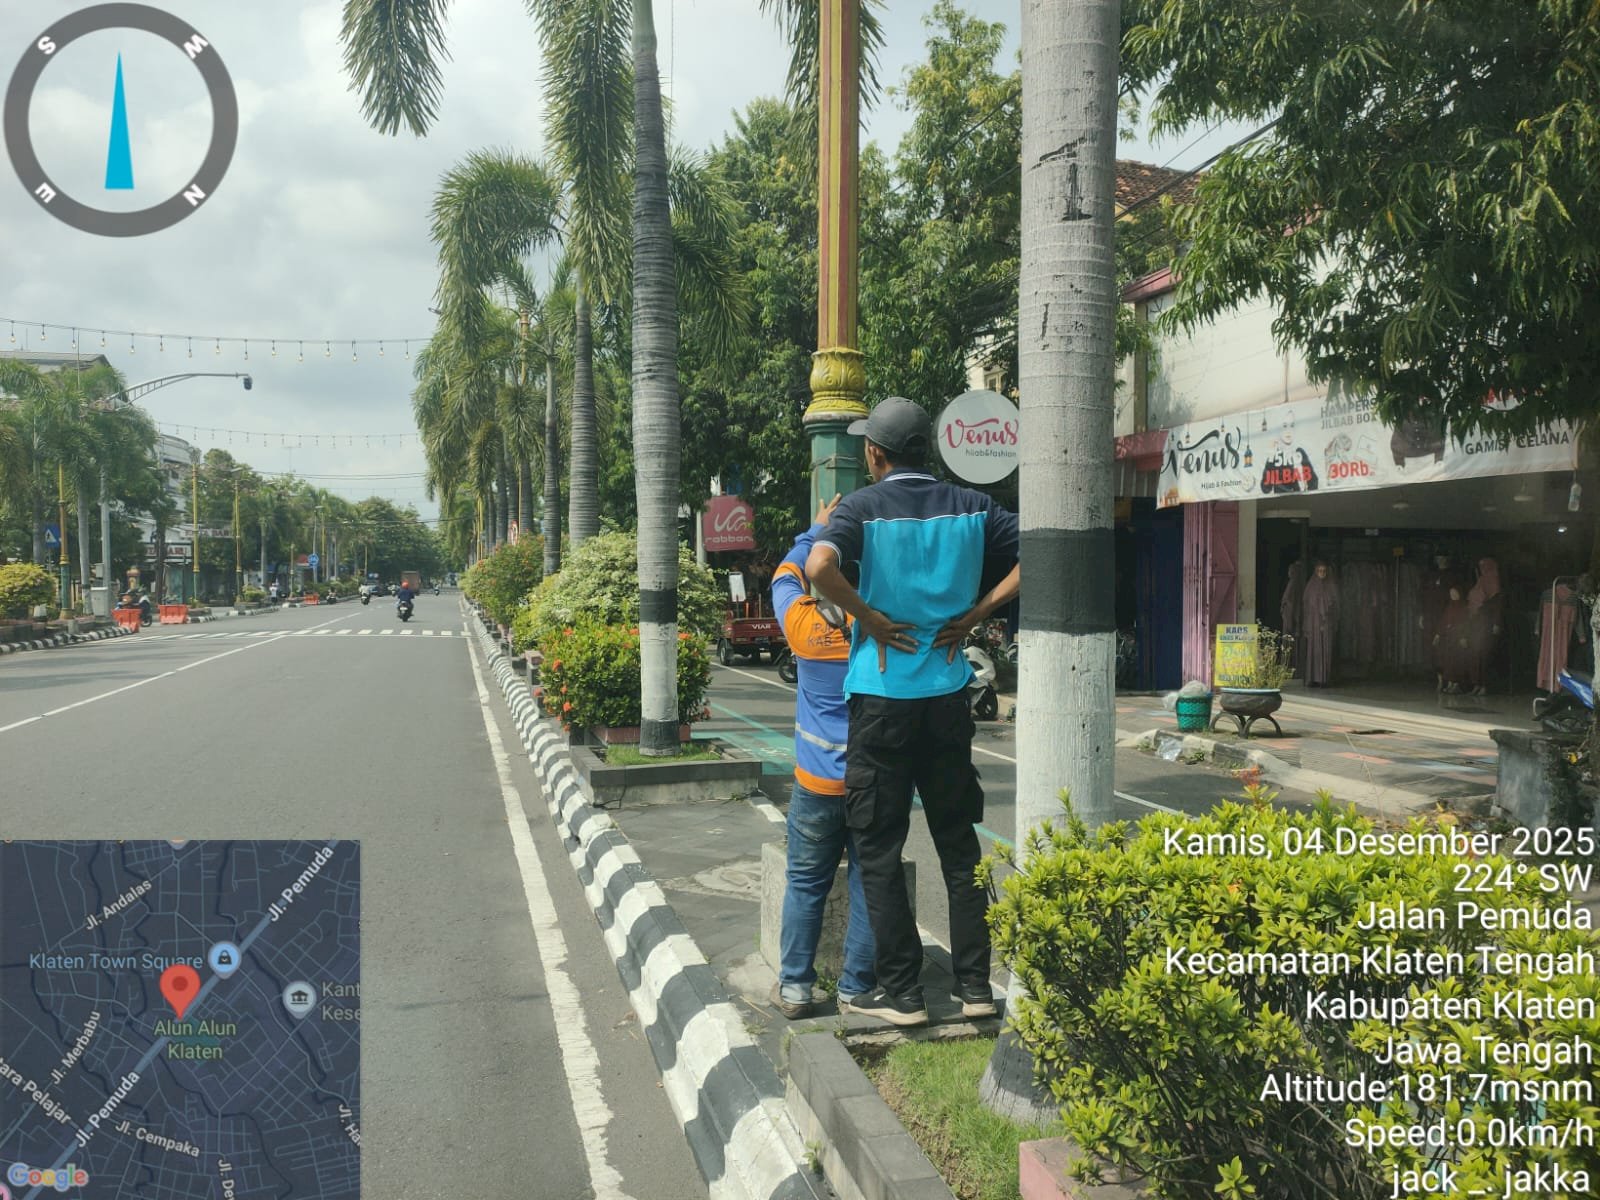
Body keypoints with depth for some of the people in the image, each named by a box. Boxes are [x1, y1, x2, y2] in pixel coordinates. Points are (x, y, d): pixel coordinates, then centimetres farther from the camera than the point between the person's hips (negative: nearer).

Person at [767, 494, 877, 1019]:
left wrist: (816, 530, 23)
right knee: (868, 886, 10)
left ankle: (794, 986, 17)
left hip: (817, 783, 0)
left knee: (806, 884, 13)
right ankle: (856, 989, 17)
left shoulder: (805, 623, -9)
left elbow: (785, 576, 12)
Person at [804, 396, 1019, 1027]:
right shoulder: (968, 506, 5)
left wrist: (872, 620, -13)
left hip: (882, 696, -4)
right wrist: (975, 613, 1)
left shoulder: (864, 506, -8)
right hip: (948, 696, 4)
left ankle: (901, 992, 12)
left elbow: (819, 566, -27)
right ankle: (975, 985, 19)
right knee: (959, 844, 14)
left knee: (879, 850, 7)